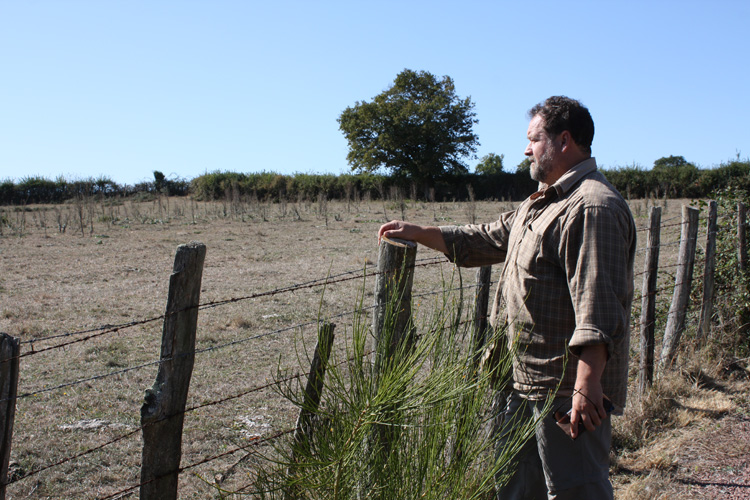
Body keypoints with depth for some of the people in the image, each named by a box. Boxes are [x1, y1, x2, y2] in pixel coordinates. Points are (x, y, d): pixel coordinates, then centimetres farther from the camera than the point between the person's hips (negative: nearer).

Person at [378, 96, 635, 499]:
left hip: (568, 390, -10)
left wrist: (587, 386, -30)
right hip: (528, 381, 10)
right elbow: (488, 240, 25)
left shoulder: (592, 208, -18)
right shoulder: (540, 204, 17)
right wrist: (419, 233, 21)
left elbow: (598, 308, -26)